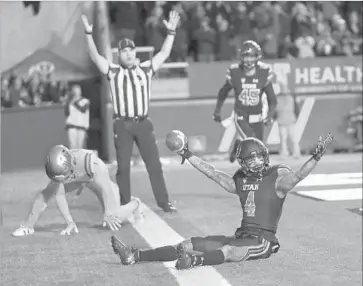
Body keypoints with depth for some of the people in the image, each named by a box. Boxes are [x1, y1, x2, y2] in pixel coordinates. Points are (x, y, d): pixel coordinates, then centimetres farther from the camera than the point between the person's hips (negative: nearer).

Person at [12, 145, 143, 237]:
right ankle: (29, 226, 1)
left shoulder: (89, 161, -48)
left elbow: (105, 188, -39)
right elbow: (59, 195, -26)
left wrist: (108, 214, -39)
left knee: (114, 218, -11)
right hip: (76, 179, 3)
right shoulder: (56, 167, -34)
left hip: (96, 179, -3)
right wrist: (69, 222, -26)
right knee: (46, 192, -17)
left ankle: (135, 204, 21)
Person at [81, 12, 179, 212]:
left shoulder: (145, 69, 9)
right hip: (122, 125, -1)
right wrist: (89, 34, -18)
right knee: (123, 166, 3)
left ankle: (163, 202, 8)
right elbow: (95, 57, -6)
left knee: (154, 164, 3)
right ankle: (124, 205, 10)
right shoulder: (113, 72, 4)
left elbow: (164, 53, 7)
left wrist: (171, 32, -3)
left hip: (143, 124, 2)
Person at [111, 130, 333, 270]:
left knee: (227, 251, -36)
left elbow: (298, 176, -21)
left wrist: (316, 158, -37)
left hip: (264, 241, -6)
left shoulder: (277, 179, -5)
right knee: (191, 245, -2)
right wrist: (188, 156, 19)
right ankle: (134, 256, -7)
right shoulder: (240, 182, 13)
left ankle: (193, 261, -63)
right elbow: (214, 174, 18)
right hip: (242, 235, 6)